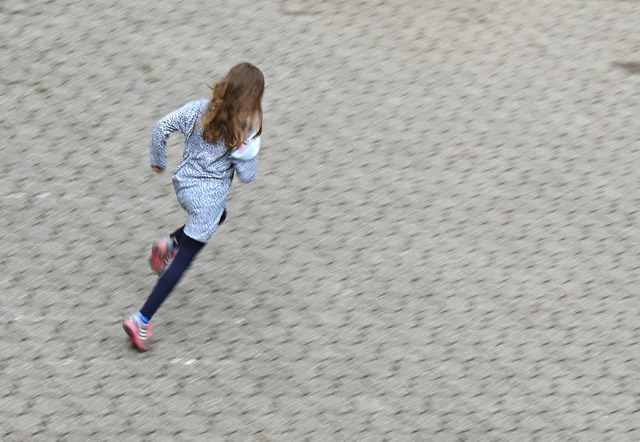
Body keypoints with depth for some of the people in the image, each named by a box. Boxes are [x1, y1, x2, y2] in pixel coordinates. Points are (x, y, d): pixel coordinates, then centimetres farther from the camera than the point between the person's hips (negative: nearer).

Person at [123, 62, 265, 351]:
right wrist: (251, 151, 0)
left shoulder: (199, 110, -9)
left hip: (183, 183, 6)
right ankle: (141, 321, -4)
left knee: (218, 216, 38)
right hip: (208, 197, -6)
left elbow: (162, 127, -6)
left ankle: (170, 244, 20)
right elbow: (247, 175, -15)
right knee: (182, 262, 1)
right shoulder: (244, 132, -20)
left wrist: (158, 161, 8)